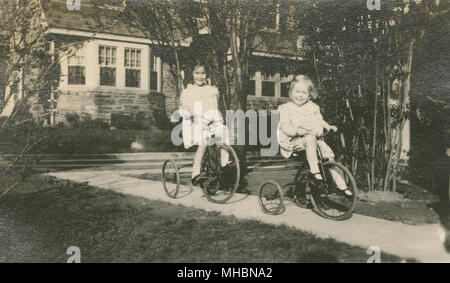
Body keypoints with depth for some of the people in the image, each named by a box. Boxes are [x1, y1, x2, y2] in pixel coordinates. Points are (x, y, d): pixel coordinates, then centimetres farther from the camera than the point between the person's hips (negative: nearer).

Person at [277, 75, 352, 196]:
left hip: (314, 138, 5)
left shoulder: (313, 107, 13)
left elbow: (319, 120, 21)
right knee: (310, 138, -35)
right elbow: (284, 127, -13)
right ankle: (314, 170, -35)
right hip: (292, 142, -5)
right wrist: (297, 131, -30)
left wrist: (328, 126, 1)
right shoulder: (285, 109, -3)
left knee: (329, 155, -7)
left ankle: (342, 185, 1)